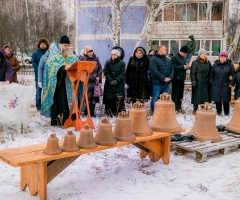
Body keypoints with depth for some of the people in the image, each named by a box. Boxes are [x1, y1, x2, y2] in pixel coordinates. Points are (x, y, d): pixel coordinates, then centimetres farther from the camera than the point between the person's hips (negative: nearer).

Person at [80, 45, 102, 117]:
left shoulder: (96, 58, 9)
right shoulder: (82, 58, 0)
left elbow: (100, 68, 14)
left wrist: (98, 76, 3)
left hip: (94, 80, 3)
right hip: (86, 80, -3)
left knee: (93, 97, 5)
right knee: (87, 97, -5)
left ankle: (92, 112, 14)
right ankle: (86, 111, 7)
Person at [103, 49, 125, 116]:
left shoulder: (122, 63, -1)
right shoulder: (108, 62, 4)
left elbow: (122, 73, -5)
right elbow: (105, 72, 0)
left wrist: (116, 80, -17)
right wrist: (110, 80, -13)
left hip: (119, 85, -2)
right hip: (109, 84, 2)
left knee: (119, 99, -6)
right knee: (109, 98, 1)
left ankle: (119, 112, -1)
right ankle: (109, 111, 10)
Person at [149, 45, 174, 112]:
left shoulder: (168, 60, 17)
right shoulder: (154, 59, -7)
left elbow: (172, 69, 12)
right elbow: (154, 71, -19)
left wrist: (170, 77, -8)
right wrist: (163, 78, -20)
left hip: (167, 83, 7)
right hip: (157, 83, -7)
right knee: (155, 98, -1)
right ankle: (154, 111, 10)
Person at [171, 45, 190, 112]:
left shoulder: (183, 58, 17)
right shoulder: (174, 57, -10)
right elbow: (174, 67, -20)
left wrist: (187, 67, 5)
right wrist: (183, 67, -22)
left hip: (182, 79, 9)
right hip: (176, 79, -9)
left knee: (180, 94, 12)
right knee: (175, 94, -5)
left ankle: (179, 106, 20)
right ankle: (174, 107, 1)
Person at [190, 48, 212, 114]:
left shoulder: (208, 62, 9)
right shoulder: (195, 63, -5)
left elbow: (210, 72, 14)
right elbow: (192, 73, -7)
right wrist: (193, 81, -13)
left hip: (206, 83, 5)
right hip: (198, 83, -5)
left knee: (205, 96, 7)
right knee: (197, 96, 1)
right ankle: (195, 110, 12)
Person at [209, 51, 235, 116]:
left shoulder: (230, 65, 0)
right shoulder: (215, 65, 3)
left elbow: (233, 74, 1)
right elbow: (211, 75, 8)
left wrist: (232, 83, -6)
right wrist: (211, 83, 2)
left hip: (226, 86, -1)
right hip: (216, 86, 1)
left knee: (225, 99, 3)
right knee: (217, 99, 5)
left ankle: (226, 112, 18)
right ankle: (218, 111, 23)